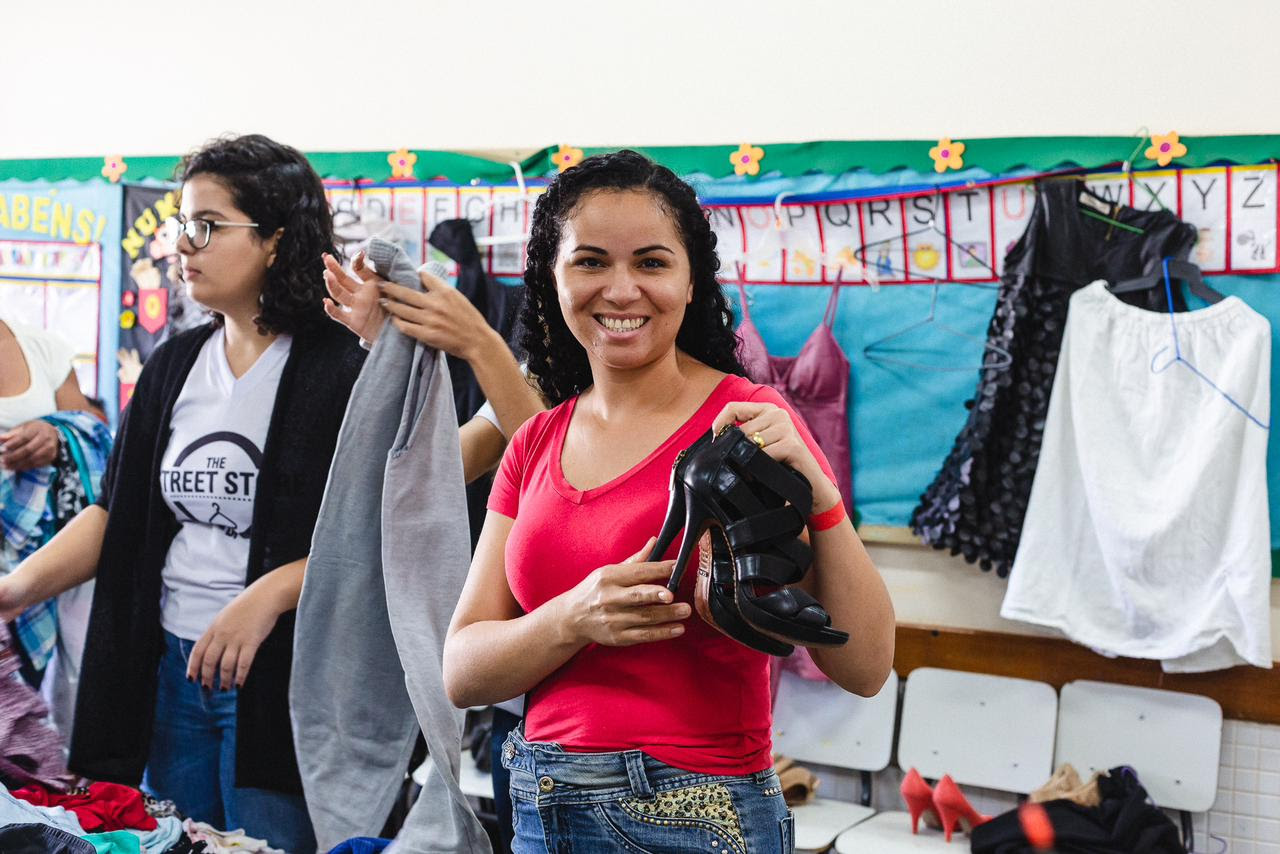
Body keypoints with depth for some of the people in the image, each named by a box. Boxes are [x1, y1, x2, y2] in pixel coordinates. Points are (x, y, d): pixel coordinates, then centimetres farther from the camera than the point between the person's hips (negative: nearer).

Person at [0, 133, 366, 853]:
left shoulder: (341, 373, -11)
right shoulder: (175, 365, 9)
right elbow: (117, 510, 8)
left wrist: (269, 595, -26)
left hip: (276, 678, -6)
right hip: (169, 667, 6)